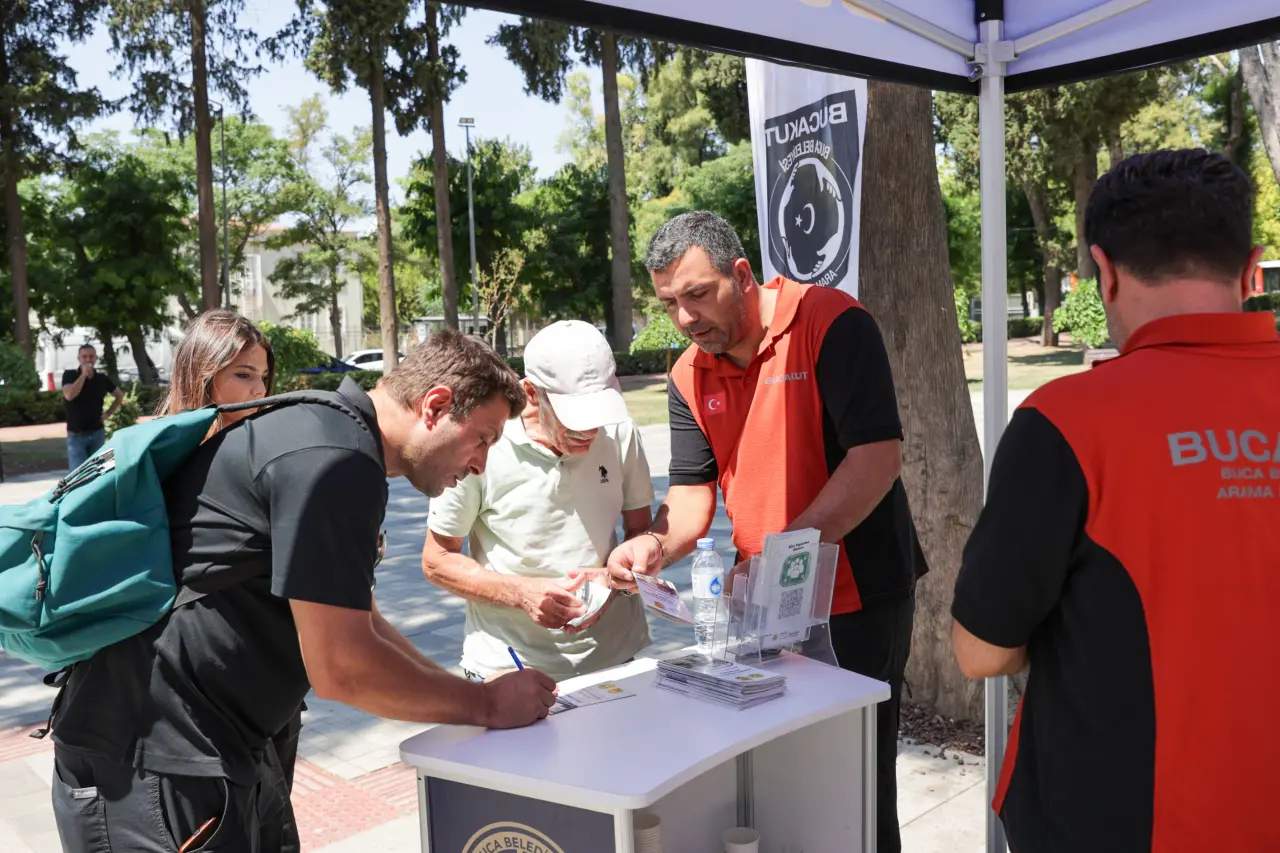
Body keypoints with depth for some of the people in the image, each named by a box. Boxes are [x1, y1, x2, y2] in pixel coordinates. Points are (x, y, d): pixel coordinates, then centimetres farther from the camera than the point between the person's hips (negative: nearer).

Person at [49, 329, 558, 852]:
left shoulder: (330, 431, 11)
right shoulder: (337, 458, -23)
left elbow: (352, 624, 18)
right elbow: (341, 667, -22)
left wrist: (465, 698, 13)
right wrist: (486, 705, -9)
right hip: (150, 762, -10)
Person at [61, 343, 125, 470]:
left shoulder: (102, 378, 4)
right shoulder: (69, 375, -4)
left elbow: (120, 395, 20)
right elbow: (69, 395, -22)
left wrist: (108, 413, 9)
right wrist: (83, 374, -21)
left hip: (97, 433, 3)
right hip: (76, 435, -3)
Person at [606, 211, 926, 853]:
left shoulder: (830, 324, -15)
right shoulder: (689, 378, 5)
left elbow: (879, 456, -22)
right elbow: (692, 491, 4)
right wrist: (657, 544, -18)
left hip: (858, 599, -6)